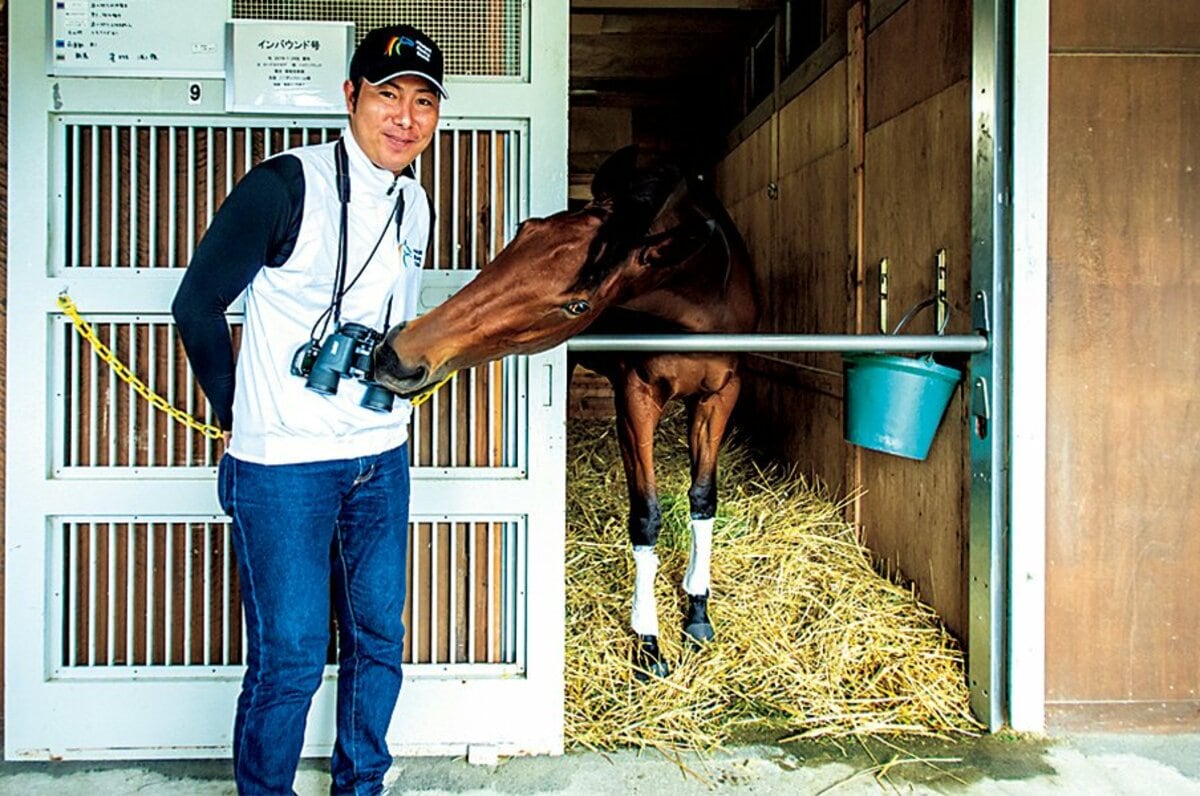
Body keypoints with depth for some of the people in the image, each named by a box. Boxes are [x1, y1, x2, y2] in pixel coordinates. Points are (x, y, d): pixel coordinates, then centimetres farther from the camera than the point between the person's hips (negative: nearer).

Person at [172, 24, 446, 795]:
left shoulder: (415, 205, 7)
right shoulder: (286, 184, -13)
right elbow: (198, 303, -6)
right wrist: (237, 414, 1)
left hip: (382, 459, 6)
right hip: (284, 464, -6)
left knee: (379, 639, 15)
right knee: (289, 659, 2)